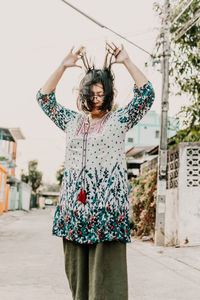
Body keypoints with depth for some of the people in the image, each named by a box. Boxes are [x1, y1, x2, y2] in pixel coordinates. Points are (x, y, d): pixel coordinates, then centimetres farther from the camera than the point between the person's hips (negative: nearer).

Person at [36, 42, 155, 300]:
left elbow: (146, 94, -2)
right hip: (73, 205, 4)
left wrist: (126, 61, -3)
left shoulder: (120, 120, 8)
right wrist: (63, 67, 10)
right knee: (77, 273, 8)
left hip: (107, 205, -4)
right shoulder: (72, 121, 17)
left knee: (106, 273, -5)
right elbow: (44, 98, 18)